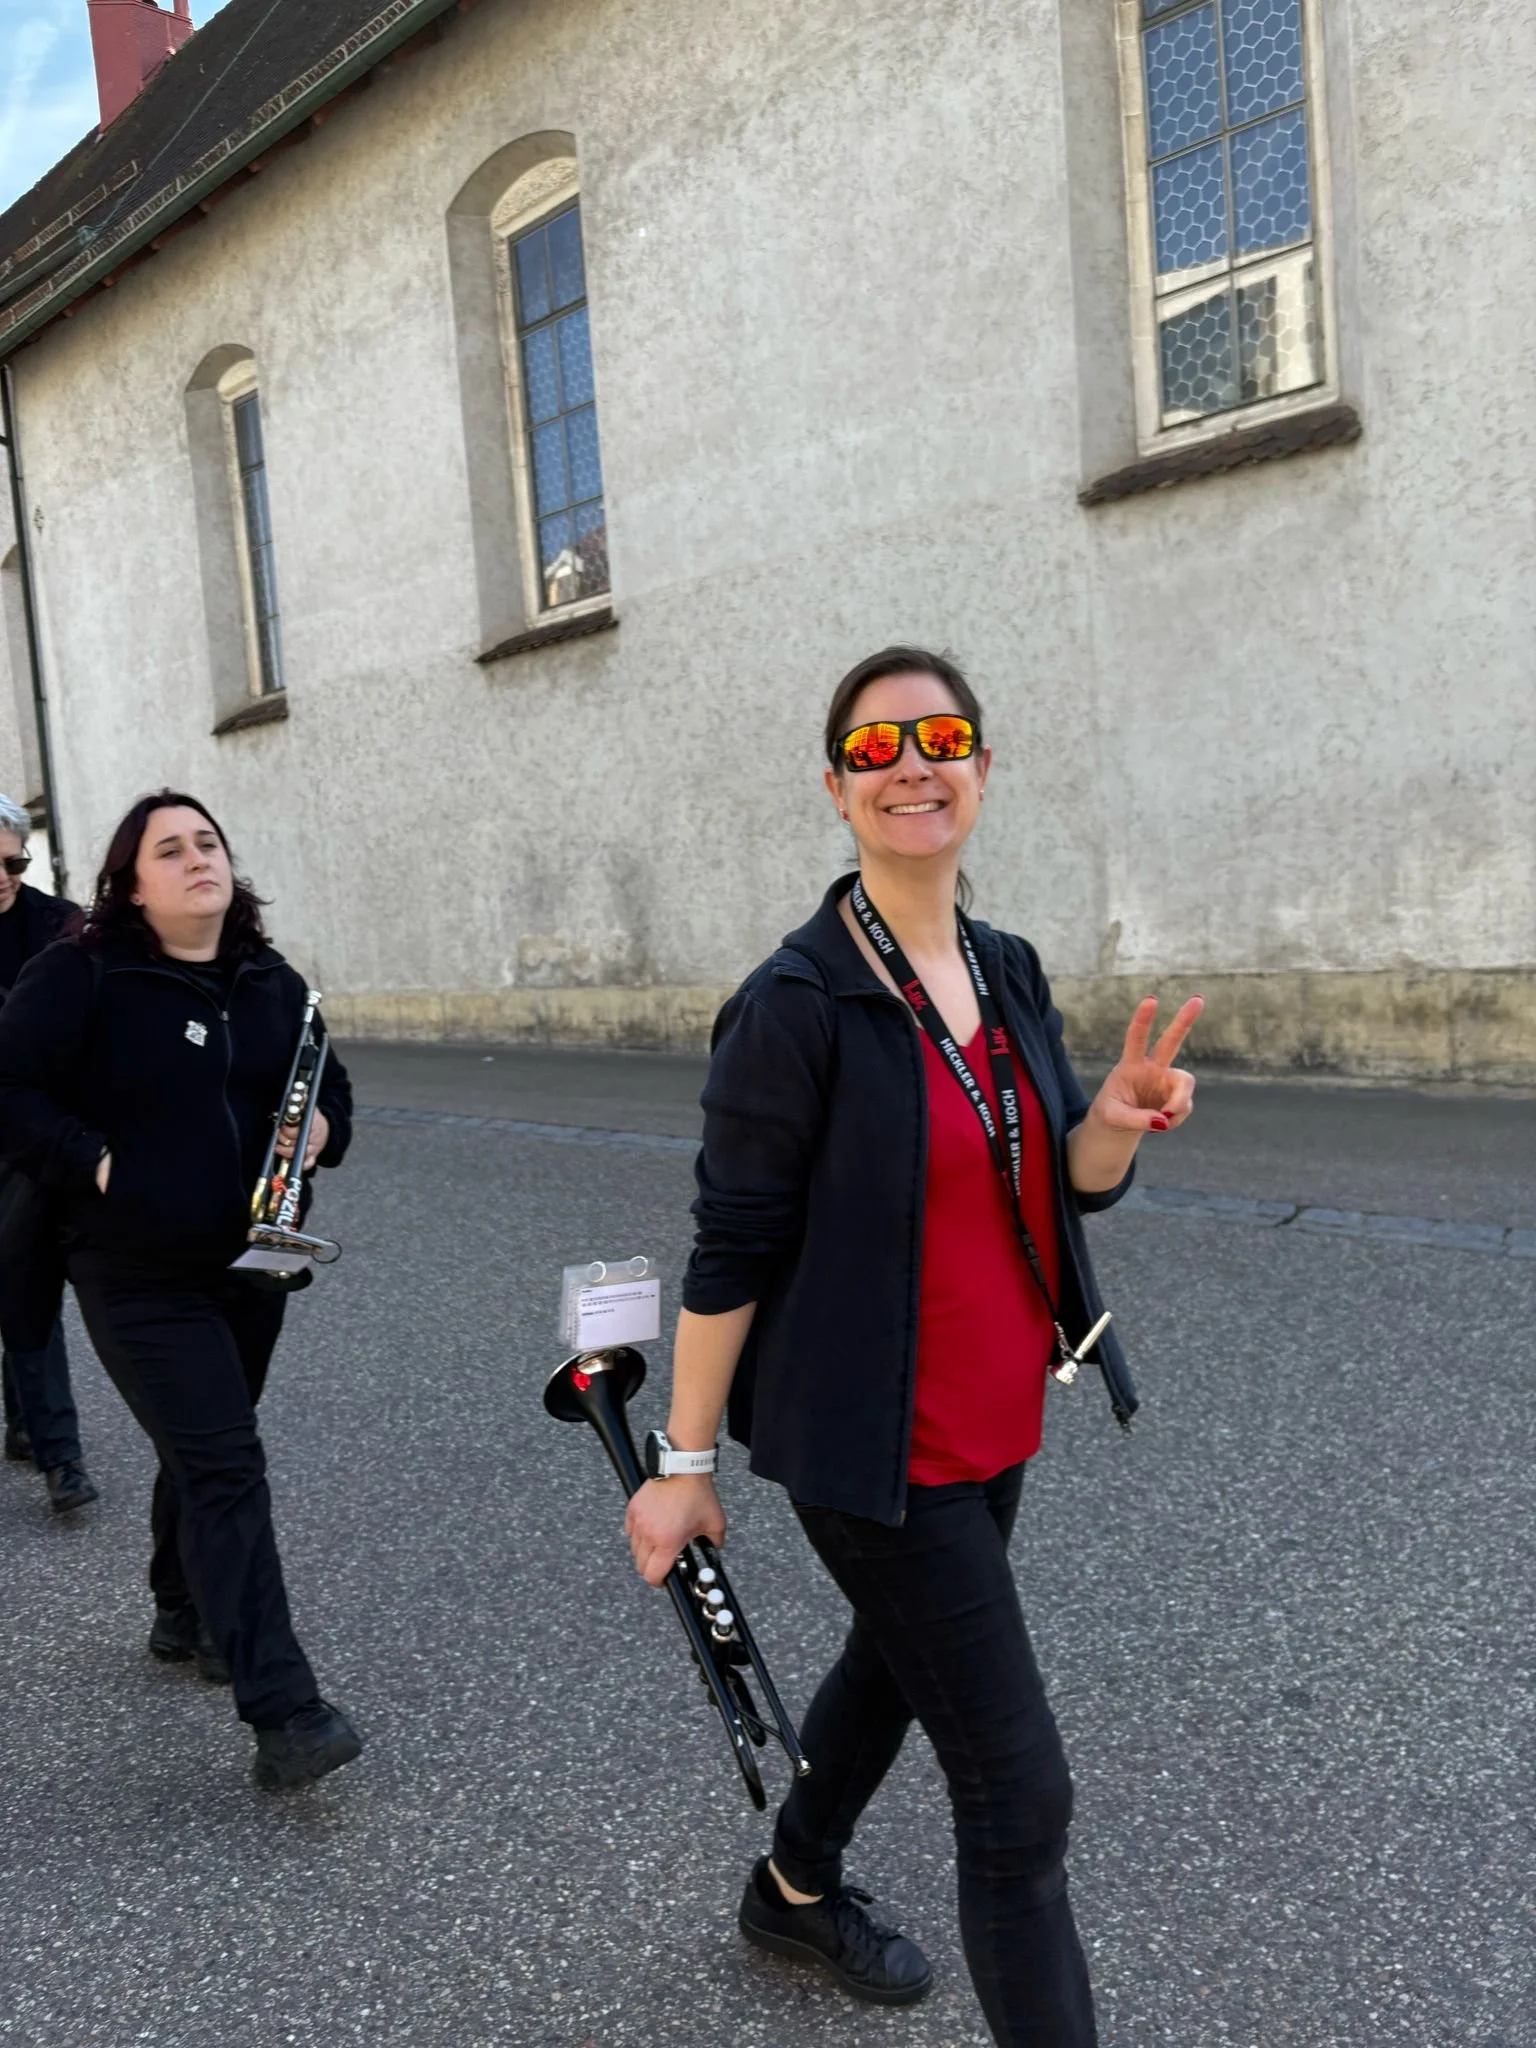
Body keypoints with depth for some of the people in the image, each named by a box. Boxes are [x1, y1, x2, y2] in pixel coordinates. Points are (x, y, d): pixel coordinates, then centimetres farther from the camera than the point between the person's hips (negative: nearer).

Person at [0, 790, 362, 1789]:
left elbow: (330, 1086, 15)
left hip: (249, 1264, 6)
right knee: (226, 1466, -13)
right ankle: (284, 1713, -11)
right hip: (138, 1279, -6)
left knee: (205, 1452, 22)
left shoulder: (271, 982, 5)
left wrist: (323, 1128, -6)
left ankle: (186, 1615, 47)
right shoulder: (81, 975, -10)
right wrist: (94, 1163, -19)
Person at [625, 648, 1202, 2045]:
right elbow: (732, 1250, -16)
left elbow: (1074, 1188, 6)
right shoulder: (797, 1004, -19)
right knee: (1021, 1795, -1)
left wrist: (1119, 1119, -16)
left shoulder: (1010, 973, 2)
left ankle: (796, 1890, 55)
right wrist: (682, 1463, -11)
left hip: (998, 1427, 8)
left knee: (897, 1659, 28)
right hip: (874, 1448, -8)